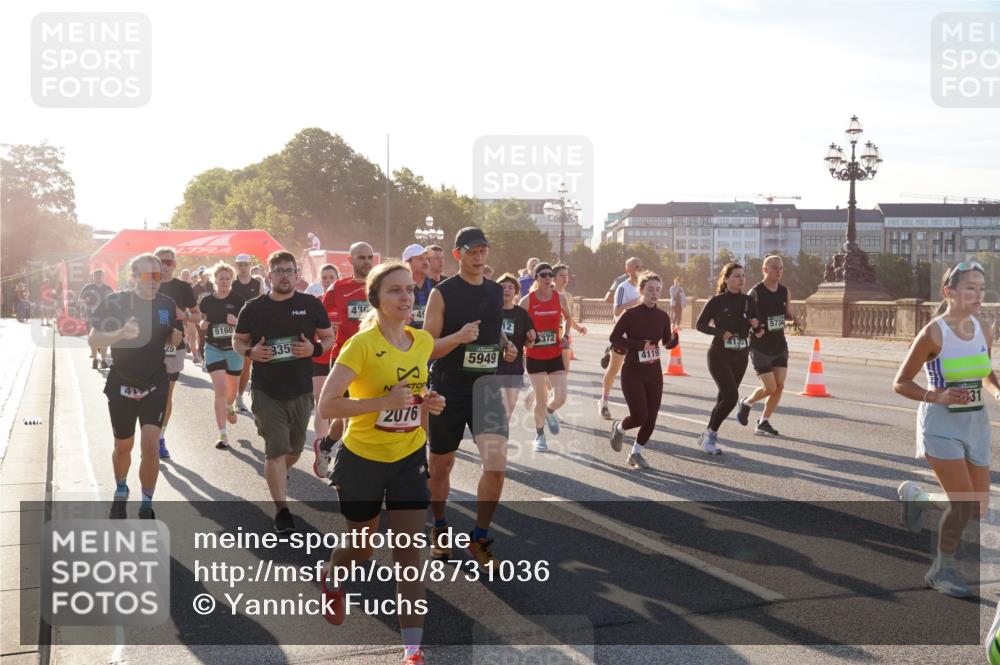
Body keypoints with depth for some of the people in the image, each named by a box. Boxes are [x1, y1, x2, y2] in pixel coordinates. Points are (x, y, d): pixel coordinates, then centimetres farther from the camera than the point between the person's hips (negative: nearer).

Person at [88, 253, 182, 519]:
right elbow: (92, 339, -12)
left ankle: (147, 505, 6)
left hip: (155, 386, 1)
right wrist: (120, 333, -30)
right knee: (123, 447, 15)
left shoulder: (168, 304, -1)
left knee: (150, 447, -11)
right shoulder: (117, 302, -11)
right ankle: (121, 490, 44)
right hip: (122, 385, -1)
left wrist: (176, 338, -10)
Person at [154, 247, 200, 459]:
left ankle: (161, 438, 16)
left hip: (173, 346, 0)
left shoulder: (183, 287, 3)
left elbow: (198, 316, 8)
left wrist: (184, 315, -12)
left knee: (167, 394, 6)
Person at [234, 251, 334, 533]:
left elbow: (329, 337, 6)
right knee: (276, 450, -7)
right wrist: (250, 352, -14)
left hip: (301, 390, 2)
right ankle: (282, 511, -3)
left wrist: (315, 348, -15)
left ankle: (278, 475, 51)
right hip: (266, 391, -2)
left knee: (294, 449, 18)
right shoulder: (254, 308, -2)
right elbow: (237, 341, 8)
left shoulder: (311, 305, -1)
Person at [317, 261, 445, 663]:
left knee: (409, 555, -2)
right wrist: (385, 401, -31)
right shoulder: (362, 344, -19)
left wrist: (427, 402, -3)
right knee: (361, 549, 16)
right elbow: (327, 405, -24)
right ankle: (331, 578, 51)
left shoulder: (423, 341, -1)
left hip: (409, 459, 4)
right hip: (363, 460, -4)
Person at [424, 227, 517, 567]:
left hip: (485, 385, 3)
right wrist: (459, 337, -27)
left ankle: (480, 538, 4)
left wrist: (507, 346, 4)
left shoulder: (497, 292, 7)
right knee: (440, 465, 13)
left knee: (496, 464, -14)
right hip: (448, 387, -2)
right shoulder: (442, 293, -8)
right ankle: (439, 528, 38)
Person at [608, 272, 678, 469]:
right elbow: (614, 337, -13)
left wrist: (673, 337, -13)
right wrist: (638, 345, -21)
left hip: (654, 373, 5)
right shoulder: (631, 314, -11)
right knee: (640, 416, -13)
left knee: (651, 418, 1)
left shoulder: (662, 316, 3)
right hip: (632, 373, -5)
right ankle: (619, 427, 21)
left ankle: (636, 453, 21)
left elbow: (667, 343, 10)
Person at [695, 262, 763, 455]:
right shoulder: (717, 301, -8)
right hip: (719, 355, -5)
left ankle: (708, 435, 26)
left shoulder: (748, 301, 5)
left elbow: (757, 331, 13)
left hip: (740, 356, 5)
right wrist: (721, 332, -18)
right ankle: (710, 435, -1)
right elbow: (700, 325, -4)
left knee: (725, 398, 10)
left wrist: (756, 327, -11)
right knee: (731, 396, -17)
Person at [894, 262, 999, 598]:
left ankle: (915, 497, 33)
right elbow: (900, 383, -8)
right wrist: (937, 396, -23)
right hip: (942, 424, -6)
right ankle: (942, 570, 11)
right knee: (963, 503, -12)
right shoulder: (933, 333, -13)